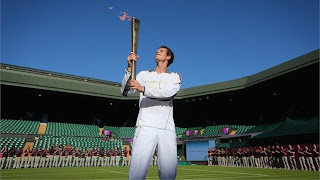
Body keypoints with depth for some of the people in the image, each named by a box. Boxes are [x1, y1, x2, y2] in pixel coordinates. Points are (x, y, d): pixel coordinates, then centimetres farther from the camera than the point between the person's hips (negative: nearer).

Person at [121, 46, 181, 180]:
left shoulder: (174, 77, 15)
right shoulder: (144, 74, 18)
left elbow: (168, 93, -7)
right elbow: (125, 92, 5)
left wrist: (143, 89, -17)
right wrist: (130, 68, -6)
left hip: (167, 129, 1)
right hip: (145, 127, 0)